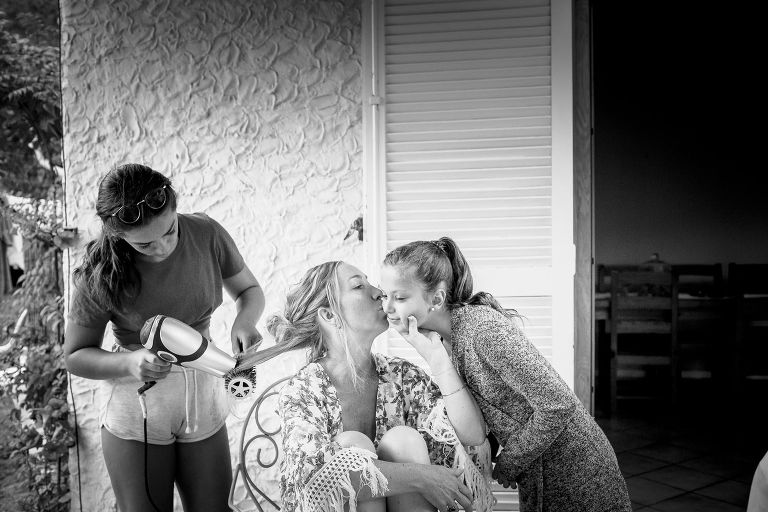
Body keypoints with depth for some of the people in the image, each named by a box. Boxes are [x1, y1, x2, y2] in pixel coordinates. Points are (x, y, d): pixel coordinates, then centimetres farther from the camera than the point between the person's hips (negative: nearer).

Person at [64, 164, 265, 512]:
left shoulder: (206, 234, -12)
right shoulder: (101, 275, -18)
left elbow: (249, 290, 3)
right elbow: (75, 356, -7)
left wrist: (245, 321, -20)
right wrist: (130, 362, -26)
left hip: (204, 403, 3)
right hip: (136, 413, -2)